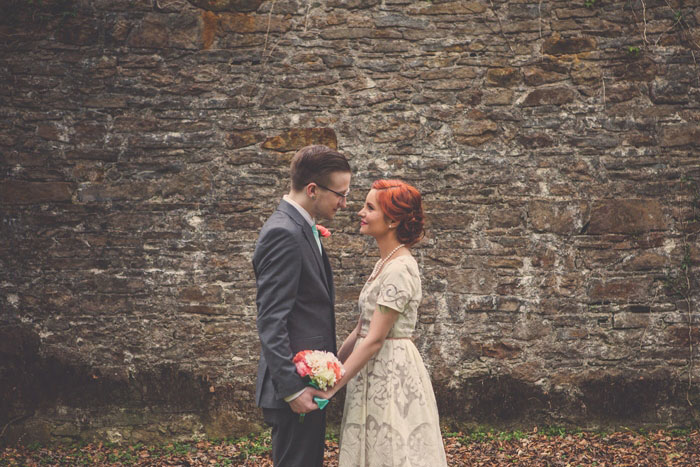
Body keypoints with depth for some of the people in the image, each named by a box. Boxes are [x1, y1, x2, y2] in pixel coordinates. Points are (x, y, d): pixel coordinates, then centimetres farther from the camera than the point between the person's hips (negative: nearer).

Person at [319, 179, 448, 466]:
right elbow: (361, 329, 14)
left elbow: (374, 340, -21)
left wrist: (332, 387, -19)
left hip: (392, 373, -9)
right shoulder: (384, 263, 10)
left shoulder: (399, 269, -19)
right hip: (374, 372, 9)